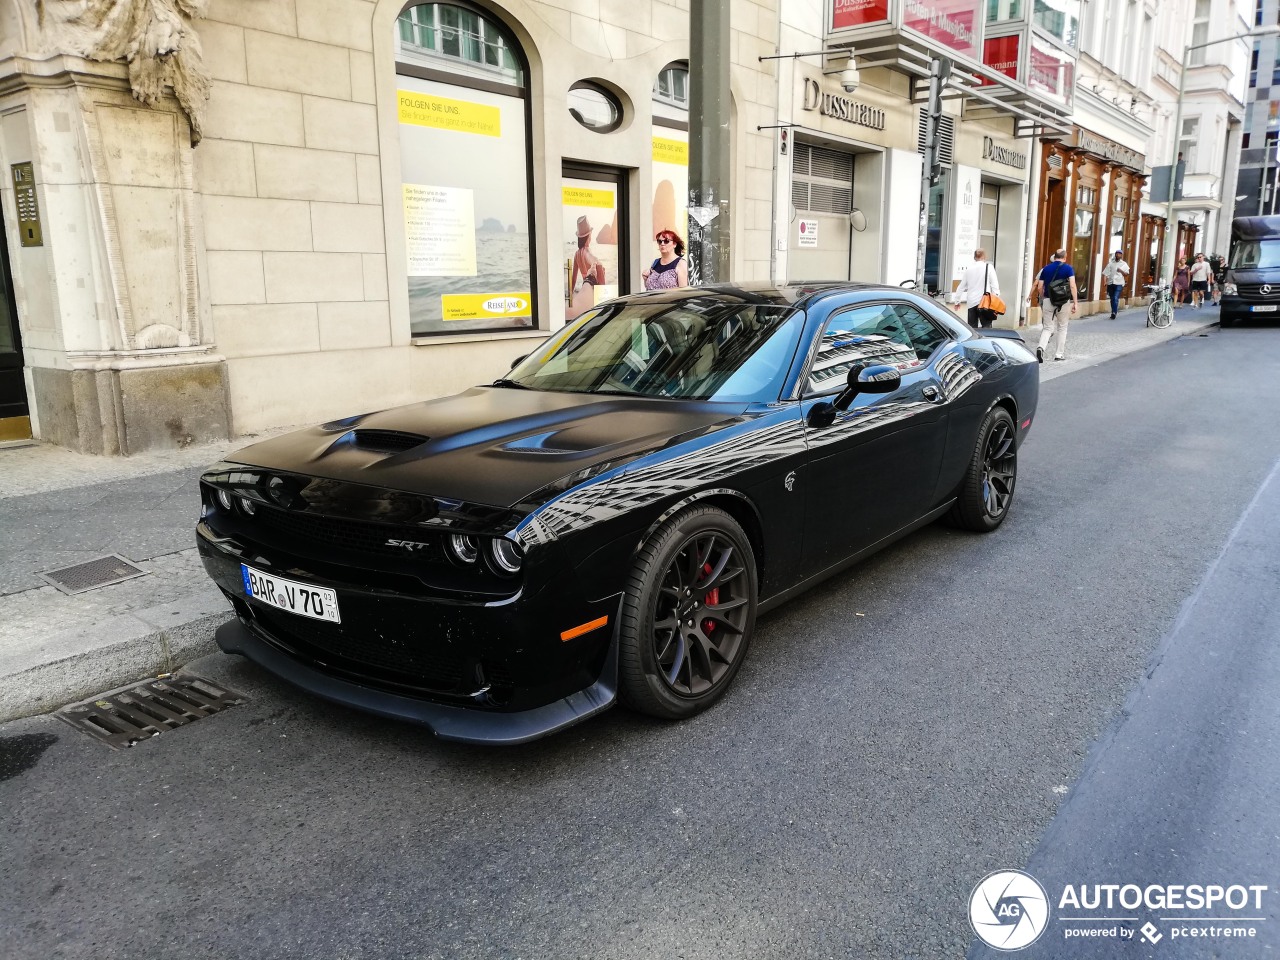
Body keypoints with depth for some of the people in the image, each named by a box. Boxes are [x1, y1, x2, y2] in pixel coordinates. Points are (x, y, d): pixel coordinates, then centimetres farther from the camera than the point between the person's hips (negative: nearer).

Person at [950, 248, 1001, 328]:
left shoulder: (968, 268, 8)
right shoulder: (988, 267, -2)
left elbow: (961, 286, 13)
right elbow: (995, 285, -4)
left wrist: (957, 300, 21)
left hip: (971, 302, 3)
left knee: (972, 327, 8)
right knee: (986, 326, -2)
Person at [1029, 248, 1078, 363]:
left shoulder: (1046, 268, 6)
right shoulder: (1068, 268, -3)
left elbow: (1039, 287, 5)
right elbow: (1072, 286, -12)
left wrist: (1043, 299, 21)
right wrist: (1075, 302, -12)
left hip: (1048, 301, 2)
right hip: (1063, 301, -2)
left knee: (1048, 328, 5)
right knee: (1062, 328, 13)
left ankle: (1041, 347, -22)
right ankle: (1060, 354, 15)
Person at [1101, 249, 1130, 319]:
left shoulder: (1124, 264, 6)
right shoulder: (1111, 263, 9)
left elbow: (1126, 274, 4)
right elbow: (1105, 273, 4)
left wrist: (1121, 271, -16)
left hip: (1119, 283, -3)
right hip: (1110, 283, 3)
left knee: (1116, 298, -16)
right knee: (1112, 299, 9)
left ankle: (1114, 313, -19)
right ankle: (1113, 312, 20)